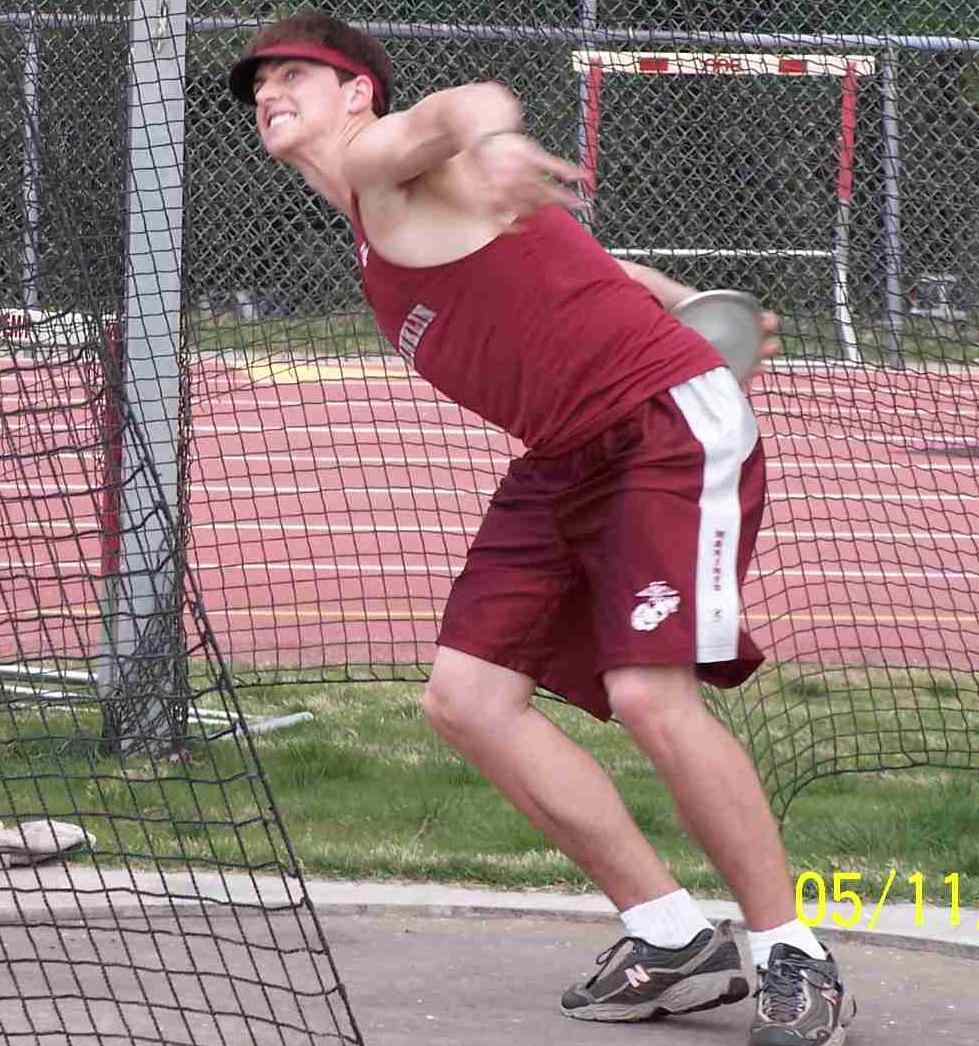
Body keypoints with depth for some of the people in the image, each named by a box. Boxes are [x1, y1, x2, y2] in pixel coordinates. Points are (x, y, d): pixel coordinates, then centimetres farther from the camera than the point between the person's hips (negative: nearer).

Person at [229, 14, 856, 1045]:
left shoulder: (383, 160, -8)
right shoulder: (373, 240, 19)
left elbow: (460, 107, -33)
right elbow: (566, 258, 28)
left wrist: (491, 136, -57)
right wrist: (698, 309, 32)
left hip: (672, 420, -10)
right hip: (562, 461, 10)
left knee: (649, 691, -23)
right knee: (465, 693, -1)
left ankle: (793, 961, -10)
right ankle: (674, 940, 3)